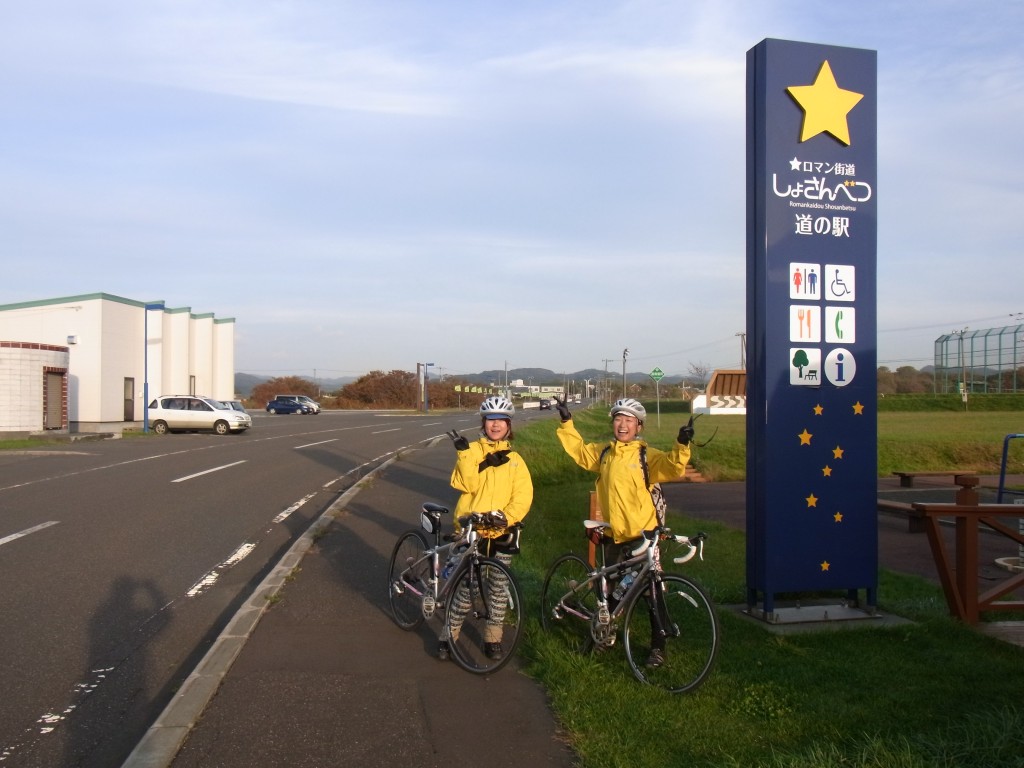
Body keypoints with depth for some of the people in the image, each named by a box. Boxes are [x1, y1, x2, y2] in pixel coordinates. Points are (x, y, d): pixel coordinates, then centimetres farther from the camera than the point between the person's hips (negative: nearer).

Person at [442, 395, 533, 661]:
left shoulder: (514, 459, 9)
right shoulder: (472, 450, 2)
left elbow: (524, 495, -1)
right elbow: (466, 484, -13)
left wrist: (506, 516, -17)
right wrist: (464, 453, -22)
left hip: (502, 531, 3)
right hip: (471, 529, -2)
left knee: (499, 587, 9)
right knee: (466, 587, -1)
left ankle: (493, 639, 24)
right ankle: (448, 637, 15)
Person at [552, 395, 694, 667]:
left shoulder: (647, 455, -9)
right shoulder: (603, 452, 6)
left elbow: (672, 467, -22)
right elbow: (578, 450, 20)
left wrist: (681, 446, -37)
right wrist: (566, 422, 18)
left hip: (642, 535, -4)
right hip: (613, 535, 4)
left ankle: (658, 647, 14)